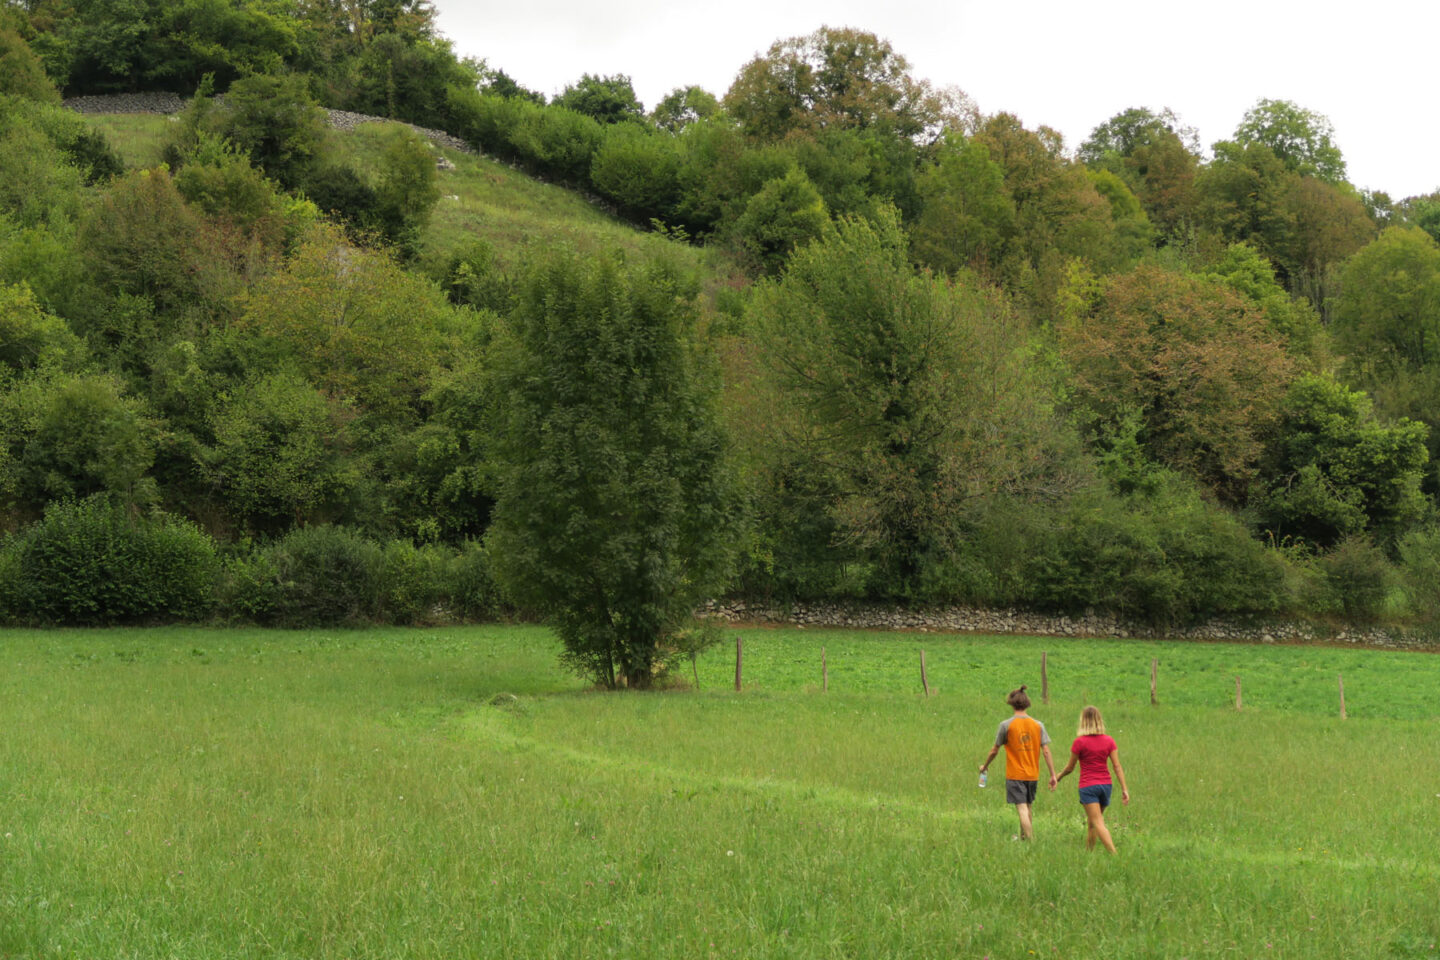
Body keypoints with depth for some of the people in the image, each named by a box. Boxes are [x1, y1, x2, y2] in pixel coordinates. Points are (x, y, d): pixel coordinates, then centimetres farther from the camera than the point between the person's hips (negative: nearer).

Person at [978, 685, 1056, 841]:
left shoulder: (1006, 725, -8)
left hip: (1015, 775, -4)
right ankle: (1024, 838, 27)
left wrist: (985, 766, 17)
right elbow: (1046, 751, -3)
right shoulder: (1038, 725, 1)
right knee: (1028, 809, 17)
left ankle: (1031, 841, -14)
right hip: (1033, 775, 4)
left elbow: (994, 750, 0)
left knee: (1022, 809, -6)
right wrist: (1053, 775, 0)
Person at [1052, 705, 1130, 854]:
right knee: (1091, 822, 20)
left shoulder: (1079, 742, -10)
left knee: (1098, 823, -9)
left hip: (1088, 786, -5)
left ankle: (1115, 854, -23)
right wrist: (1124, 789, -2)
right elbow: (1117, 766, -3)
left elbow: (1070, 768, -2)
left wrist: (1057, 778, 14)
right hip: (1105, 784, 5)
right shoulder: (1109, 741, 1)